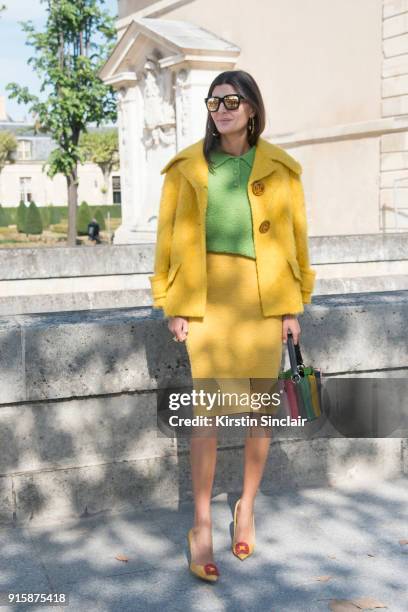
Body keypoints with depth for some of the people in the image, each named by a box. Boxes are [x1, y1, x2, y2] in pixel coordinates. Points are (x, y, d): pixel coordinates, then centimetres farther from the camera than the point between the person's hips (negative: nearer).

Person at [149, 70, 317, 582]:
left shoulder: (279, 168, 4)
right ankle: (202, 525, 10)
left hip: (263, 295, 1)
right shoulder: (187, 167, 3)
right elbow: (168, 237, 3)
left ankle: (246, 506, 29)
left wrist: (294, 305, 2)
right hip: (206, 294, -1)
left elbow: (296, 237, 6)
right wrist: (172, 305, -2)